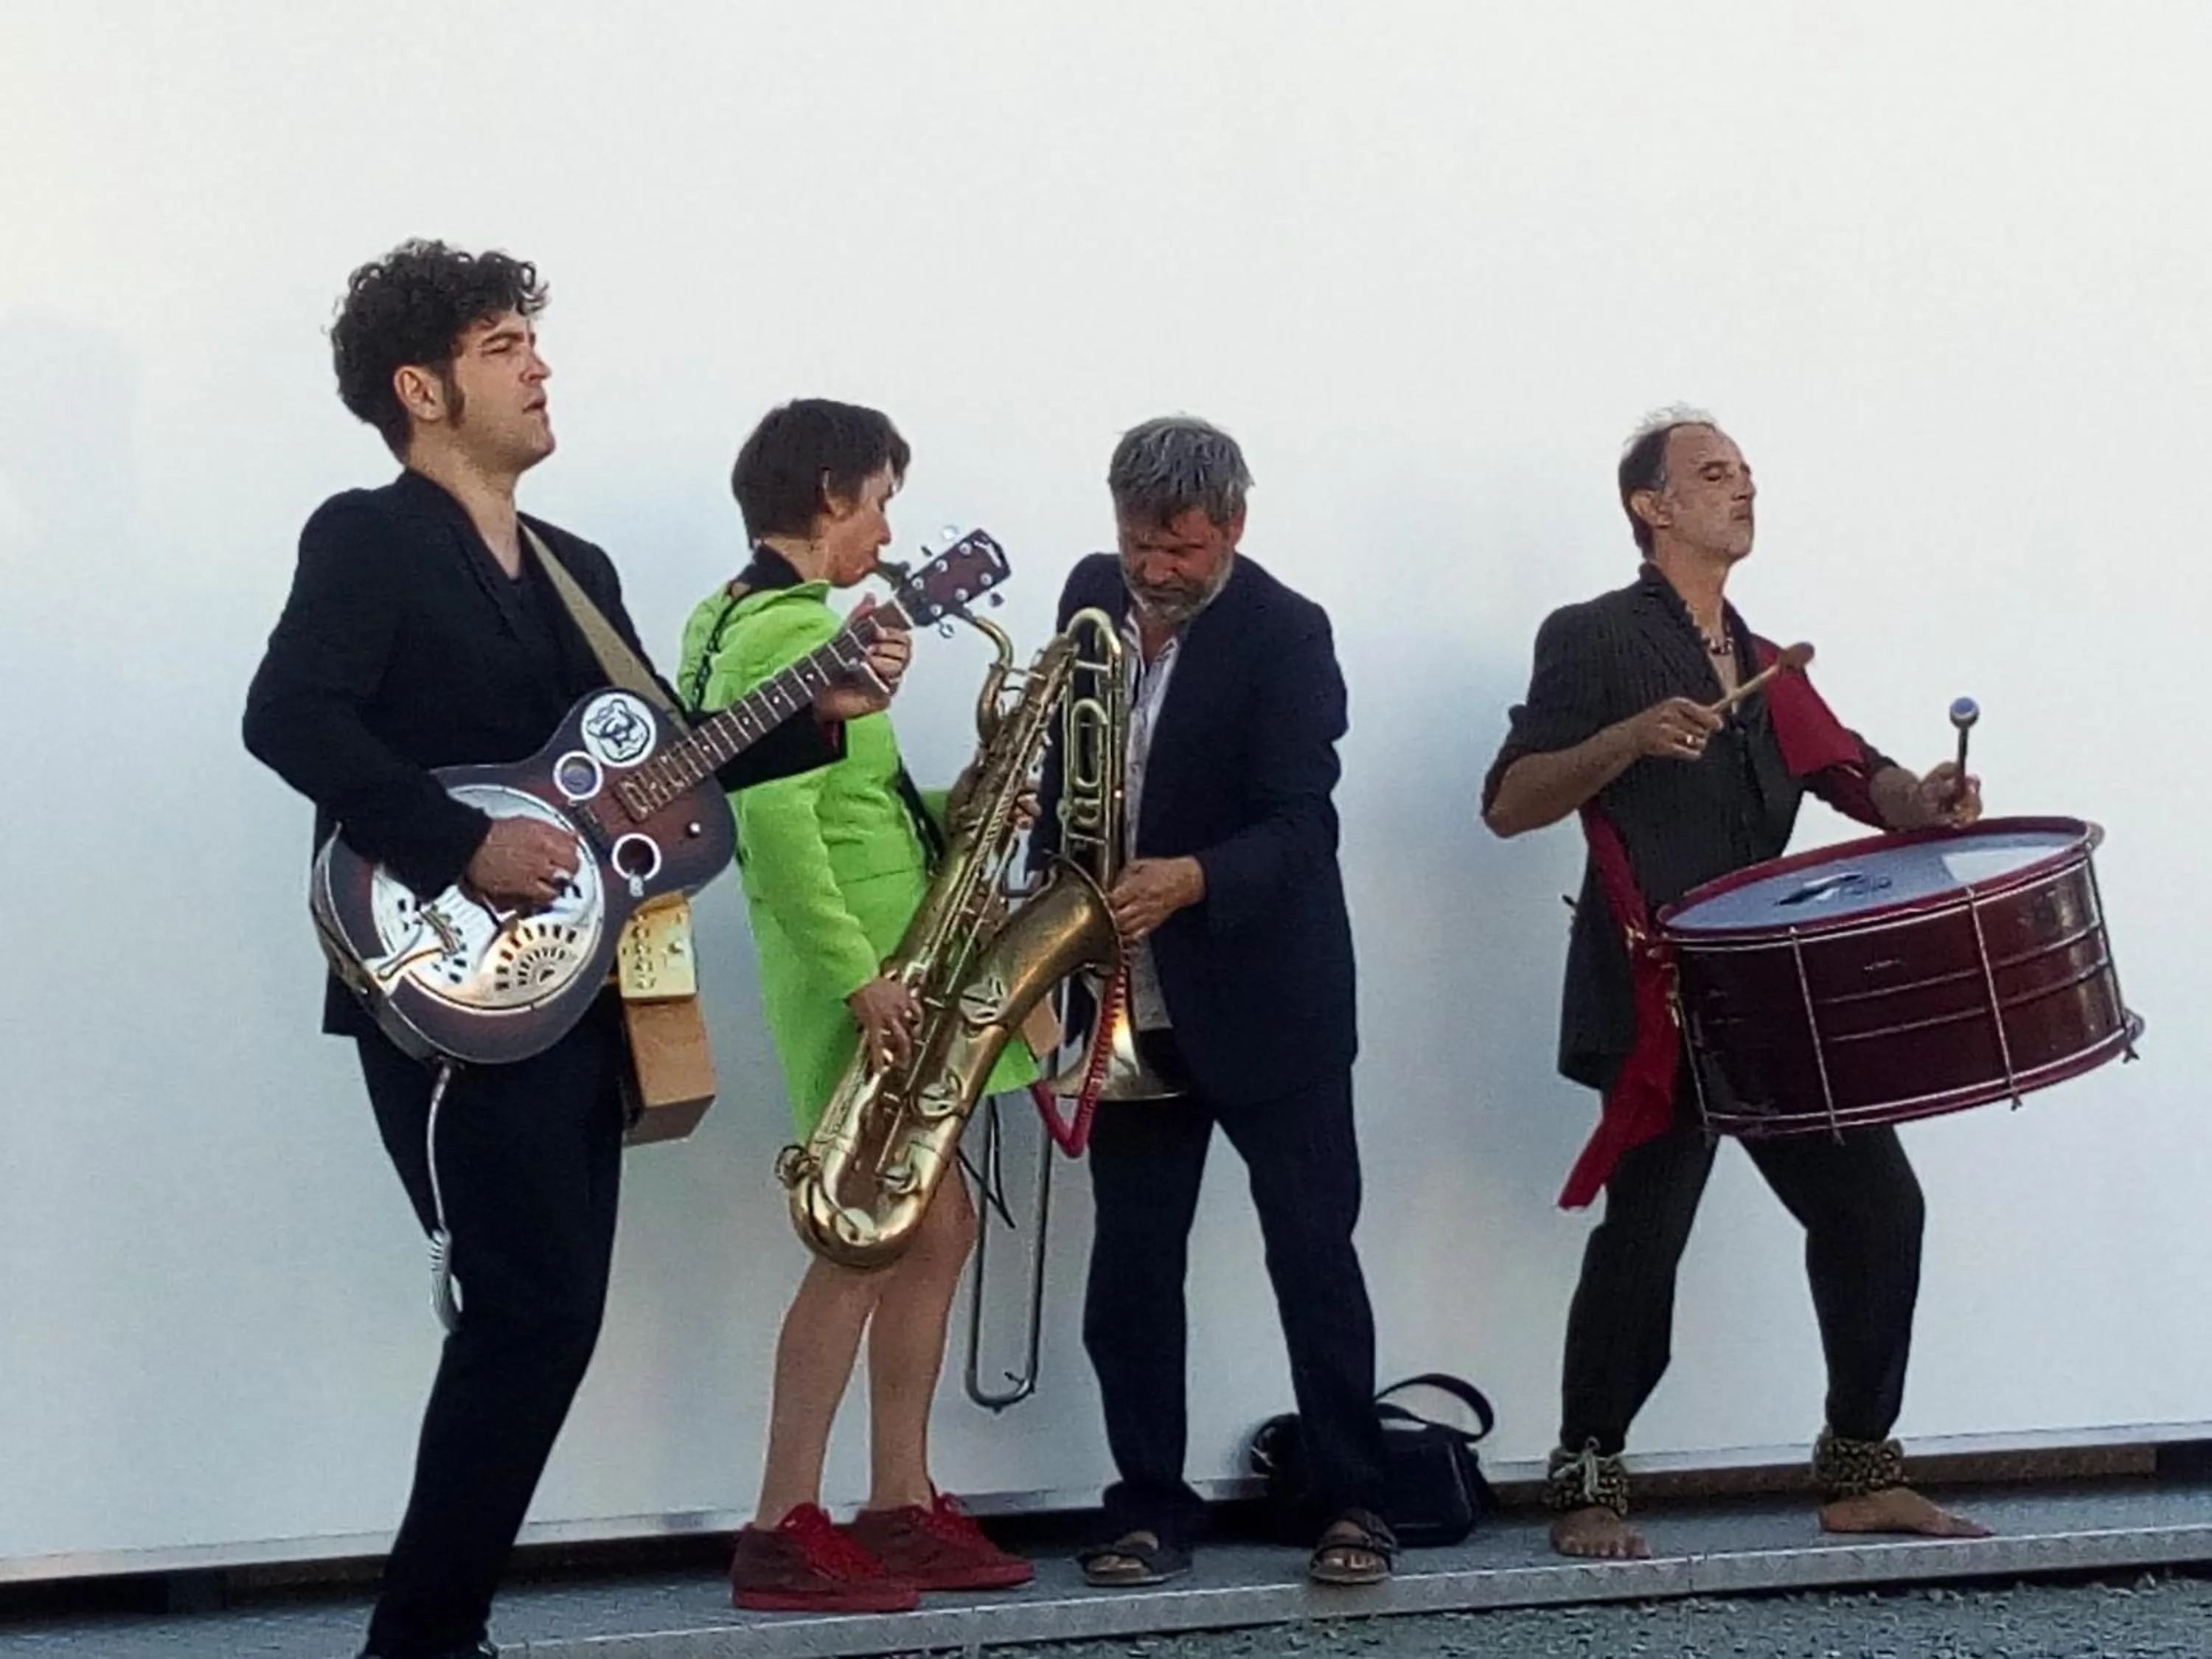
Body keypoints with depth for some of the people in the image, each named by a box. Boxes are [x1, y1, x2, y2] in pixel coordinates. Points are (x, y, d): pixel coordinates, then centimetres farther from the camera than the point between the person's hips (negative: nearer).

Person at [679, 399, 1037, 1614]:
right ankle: (783, 1534, -3)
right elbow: (777, 824, -25)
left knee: (932, 1226, 12)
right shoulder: (792, 628, -15)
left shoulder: (752, 619, 16)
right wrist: (858, 975, -25)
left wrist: (943, 815, 10)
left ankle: (898, 1507, 17)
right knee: (872, 1240, -7)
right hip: (852, 972, -10)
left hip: (879, 958, 10)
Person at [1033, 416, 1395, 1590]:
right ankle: (1150, 1509, 13)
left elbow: (1300, 823, -21)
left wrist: (1191, 881, -38)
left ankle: (1351, 1504, 10)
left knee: (1313, 1249, 1)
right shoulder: (1093, 596, 4)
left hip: (1269, 996, -5)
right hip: (1130, 998, 5)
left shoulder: (1285, 635, -14)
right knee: (1129, 1262, 5)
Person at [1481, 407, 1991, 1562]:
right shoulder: (1595, 640, 0)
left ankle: (1860, 1472, 13)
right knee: (1646, 1233, -10)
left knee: (1875, 1205, 2)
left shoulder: (1762, 666, 21)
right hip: (1658, 998, -7)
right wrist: (1629, 741, -21)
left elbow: (1850, 774, 11)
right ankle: (1586, 1488, 3)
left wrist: (1917, 803, -11)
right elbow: (1508, 805, -7)